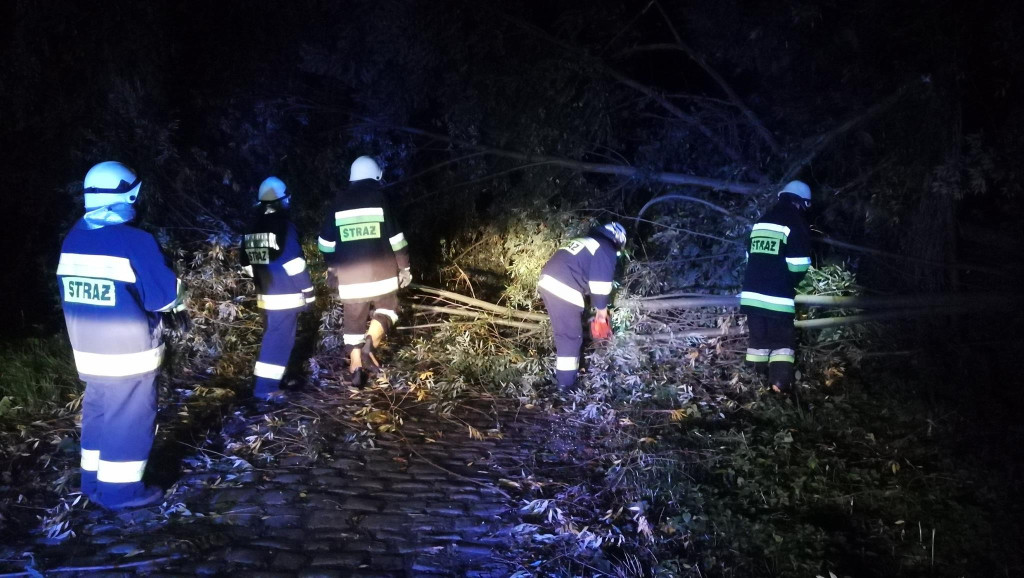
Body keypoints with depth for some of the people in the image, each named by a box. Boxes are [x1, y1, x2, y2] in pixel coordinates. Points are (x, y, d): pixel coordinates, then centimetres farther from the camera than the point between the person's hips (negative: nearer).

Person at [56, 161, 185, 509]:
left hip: (87, 349, 7)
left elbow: (71, 292, 12)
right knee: (129, 418, 4)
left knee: (98, 411, 20)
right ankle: (120, 490, 11)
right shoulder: (134, 241, -20)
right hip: (128, 351, -7)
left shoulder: (73, 240, 4)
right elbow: (164, 295, -16)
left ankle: (94, 481, 30)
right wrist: (179, 301, 5)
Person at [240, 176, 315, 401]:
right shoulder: (284, 226, -15)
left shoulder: (252, 230, 9)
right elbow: (294, 262, -18)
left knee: (274, 335, 20)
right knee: (280, 338, -5)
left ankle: (268, 381, 30)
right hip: (286, 295, -8)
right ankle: (265, 386, -6)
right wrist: (308, 291, -11)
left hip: (266, 294, 8)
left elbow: (246, 263, 15)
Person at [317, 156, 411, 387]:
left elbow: (326, 242, 11)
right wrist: (404, 268, 5)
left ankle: (355, 368, 11)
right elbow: (396, 239, -5)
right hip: (380, 273, -2)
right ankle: (371, 343, -6)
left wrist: (331, 268, 24)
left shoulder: (339, 204, 6)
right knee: (387, 308, 19)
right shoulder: (380, 200, -3)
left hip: (350, 277, 2)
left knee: (353, 320, 12)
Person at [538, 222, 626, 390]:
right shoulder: (607, 252, 1)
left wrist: (597, 307, 35)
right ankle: (566, 381, 8)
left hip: (547, 282, 9)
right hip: (563, 290, -9)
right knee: (571, 337, 2)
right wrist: (602, 310, 12)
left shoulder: (586, 242, 27)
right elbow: (601, 285, -4)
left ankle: (563, 371, 36)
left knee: (563, 330, 24)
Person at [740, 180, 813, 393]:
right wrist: (790, 283, 9)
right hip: (777, 297, -5)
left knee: (758, 337, 15)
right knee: (782, 340, 5)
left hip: (751, 293, 5)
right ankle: (780, 384, -4)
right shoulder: (797, 224, -5)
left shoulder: (761, 222, 14)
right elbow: (799, 266, -10)